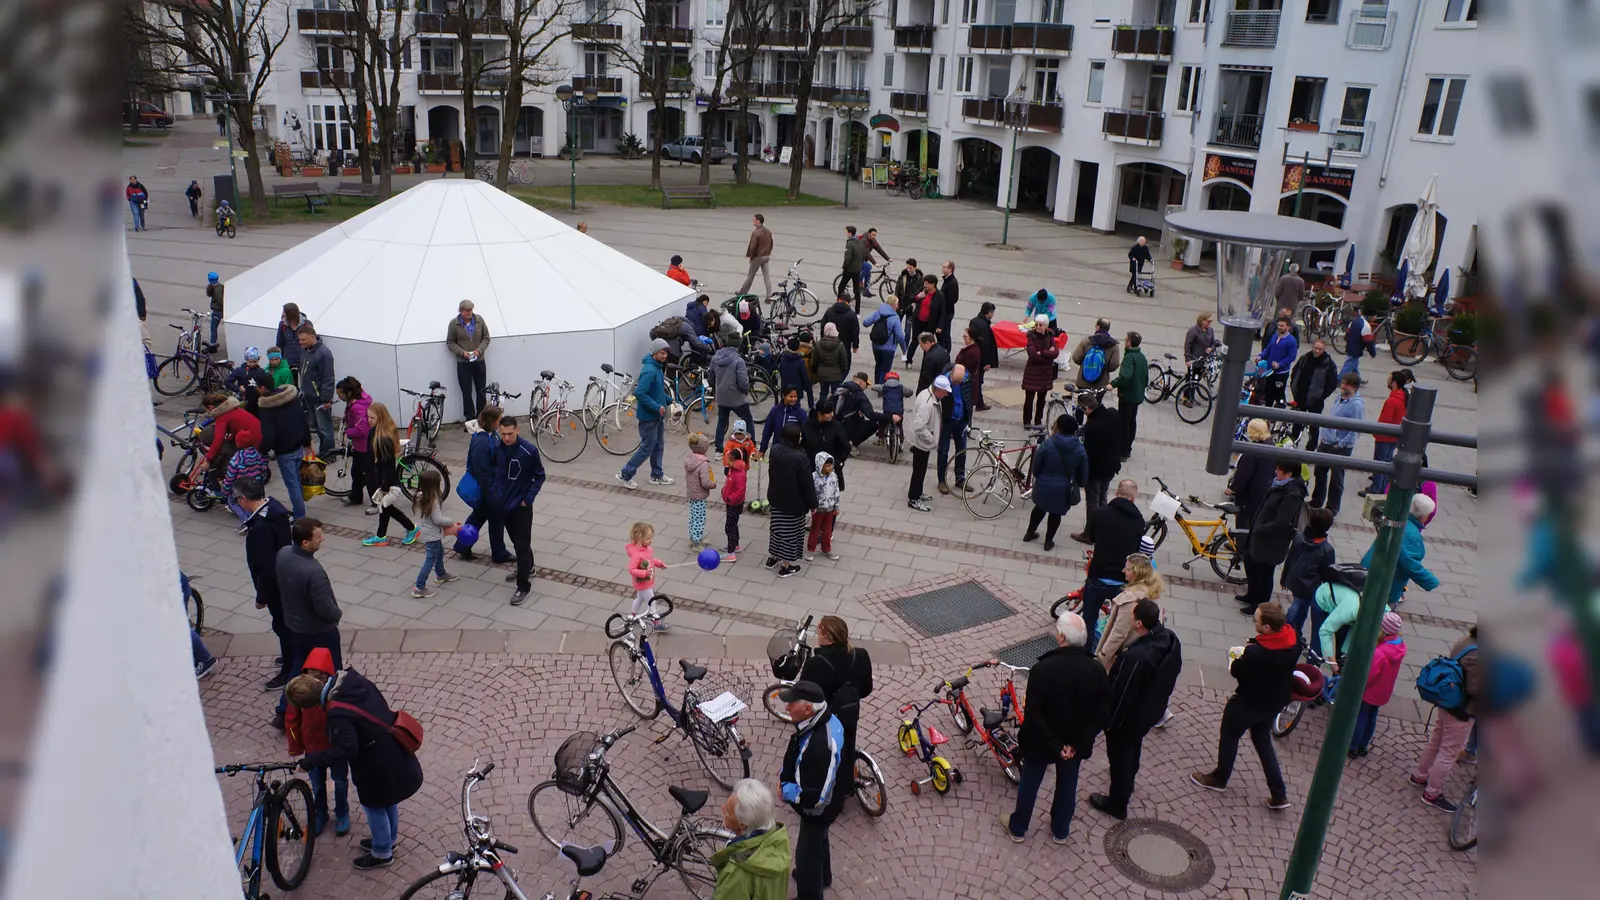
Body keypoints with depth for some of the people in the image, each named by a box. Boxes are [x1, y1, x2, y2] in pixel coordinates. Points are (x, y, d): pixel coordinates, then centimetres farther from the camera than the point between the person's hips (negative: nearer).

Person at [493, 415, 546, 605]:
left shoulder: (529, 450, -19)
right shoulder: (498, 448, -5)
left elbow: (540, 476, -9)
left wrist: (529, 498, -14)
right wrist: (493, 491, 3)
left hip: (521, 505, -5)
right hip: (504, 503, 5)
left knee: (522, 544, -2)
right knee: (516, 541, 22)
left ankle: (523, 587, 5)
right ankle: (527, 568, 44)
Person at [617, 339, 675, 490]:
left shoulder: (658, 367, 7)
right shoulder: (649, 371, -24)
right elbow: (640, 393, -30)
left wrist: (669, 401, 10)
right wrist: (657, 407, -28)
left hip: (657, 415, 9)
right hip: (648, 416, -9)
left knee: (658, 446, 18)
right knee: (647, 448, -1)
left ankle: (657, 475, 31)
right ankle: (625, 475, 10)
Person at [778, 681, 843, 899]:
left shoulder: (820, 746, -44)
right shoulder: (827, 719, -15)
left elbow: (817, 796, -37)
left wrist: (786, 791, -23)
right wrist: (786, 774, -3)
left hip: (817, 810, -9)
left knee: (807, 852, 16)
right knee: (818, 840, 33)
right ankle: (822, 875, 60)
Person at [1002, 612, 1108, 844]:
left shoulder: (1043, 668, -29)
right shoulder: (1097, 670, -17)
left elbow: (1033, 714, -28)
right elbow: (1101, 715, -13)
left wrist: (1055, 746, -18)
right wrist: (1076, 744, -11)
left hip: (1041, 742, -3)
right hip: (1075, 743, 3)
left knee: (1029, 783, 20)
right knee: (1067, 785, 25)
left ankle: (1017, 827, 40)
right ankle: (1060, 831, 44)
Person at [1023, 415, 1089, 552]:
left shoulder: (1047, 444, -19)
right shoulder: (1080, 449, -13)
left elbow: (1036, 466, -9)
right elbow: (1083, 473, -3)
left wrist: (1039, 478, 13)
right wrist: (1081, 484, 19)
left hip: (1044, 485, 0)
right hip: (1063, 489, 0)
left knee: (1040, 508, 25)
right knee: (1056, 513, 20)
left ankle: (1030, 533, 40)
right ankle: (1048, 541, 31)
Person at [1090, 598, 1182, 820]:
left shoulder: (1136, 657, -41)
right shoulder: (1169, 638, -16)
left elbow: (1122, 694, -29)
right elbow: (1171, 671, 3)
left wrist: (1108, 721, -14)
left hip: (1129, 716, -8)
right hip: (1153, 709, 8)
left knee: (1119, 756, 16)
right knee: (1133, 746, 33)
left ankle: (1117, 804, 37)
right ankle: (1127, 783, 59)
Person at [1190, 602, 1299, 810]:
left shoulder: (1256, 652, -37)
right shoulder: (1293, 639, -15)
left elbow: (1236, 671, -20)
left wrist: (1238, 660, 0)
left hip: (1249, 703, -7)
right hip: (1276, 702, 7)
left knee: (1229, 737, 19)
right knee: (1263, 741, 25)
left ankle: (1219, 779, 39)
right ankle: (1279, 795, 26)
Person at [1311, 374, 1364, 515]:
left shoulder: (1357, 405, -21)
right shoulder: (1338, 398, 3)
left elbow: (1355, 431, -21)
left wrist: (1340, 445, -16)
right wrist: (1322, 437, 12)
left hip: (1340, 448, -8)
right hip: (1325, 444, 8)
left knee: (1336, 479, 7)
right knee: (1320, 472, 20)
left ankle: (1332, 509, 20)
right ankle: (1316, 501, 38)